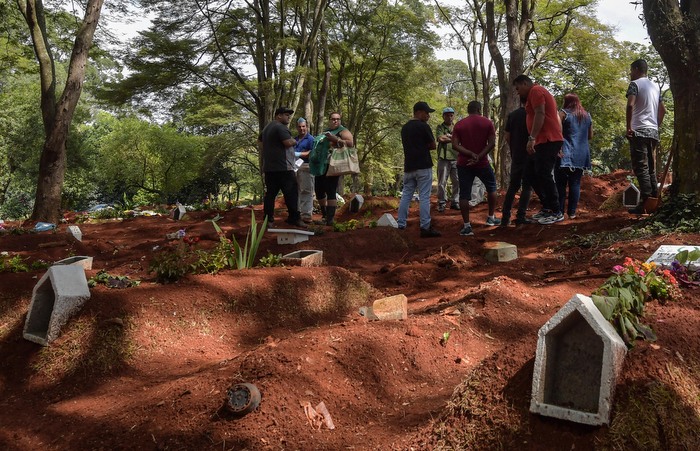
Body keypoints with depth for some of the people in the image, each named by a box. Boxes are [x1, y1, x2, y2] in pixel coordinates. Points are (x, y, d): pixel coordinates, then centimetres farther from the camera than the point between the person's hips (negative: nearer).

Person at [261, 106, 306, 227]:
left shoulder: (267, 128, 20)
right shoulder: (281, 127, -11)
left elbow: (261, 139, 35)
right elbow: (288, 142, -21)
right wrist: (294, 141, -1)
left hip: (269, 167, 9)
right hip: (283, 167, -9)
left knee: (270, 193, 7)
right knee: (291, 193, -5)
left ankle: (268, 219, 6)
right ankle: (294, 218, -5)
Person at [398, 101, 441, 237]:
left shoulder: (404, 128, 13)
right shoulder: (423, 126, -9)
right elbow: (433, 146, -3)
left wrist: (421, 145, 11)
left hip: (409, 167, 7)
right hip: (423, 166, -7)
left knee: (406, 196, 9)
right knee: (424, 197, -5)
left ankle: (400, 225, 9)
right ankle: (425, 227, -5)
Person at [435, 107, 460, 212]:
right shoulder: (440, 127, 5)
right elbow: (441, 139, -13)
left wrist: (449, 136, -10)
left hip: (456, 158, 3)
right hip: (444, 158, -3)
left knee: (457, 182, 5)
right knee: (442, 182, 0)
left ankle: (455, 202, 14)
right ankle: (441, 203, 7)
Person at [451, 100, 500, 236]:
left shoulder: (459, 125, 2)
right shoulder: (487, 122, 0)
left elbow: (455, 145, -9)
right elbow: (492, 143, -10)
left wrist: (471, 154, -13)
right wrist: (479, 157, -14)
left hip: (463, 164, 0)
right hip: (482, 163, 0)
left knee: (464, 195, 0)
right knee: (491, 188, 22)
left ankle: (467, 226, -4)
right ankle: (491, 218, 26)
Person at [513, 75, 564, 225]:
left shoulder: (535, 91, -5)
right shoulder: (539, 92, 26)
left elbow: (540, 114, -18)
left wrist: (532, 138, -23)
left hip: (547, 140, -11)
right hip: (546, 140, 11)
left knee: (544, 175, -11)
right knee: (538, 176, 12)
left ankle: (556, 212, -9)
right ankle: (547, 208, 17)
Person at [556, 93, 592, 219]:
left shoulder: (563, 113, -2)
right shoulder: (587, 115, 14)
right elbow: (590, 136, 18)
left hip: (565, 154, -4)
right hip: (582, 155, 4)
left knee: (561, 183, -1)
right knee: (575, 183, 6)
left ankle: (559, 211, -3)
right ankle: (572, 212, 4)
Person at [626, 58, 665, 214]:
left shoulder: (635, 84, -3)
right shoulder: (656, 86, 19)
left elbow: (630, 105, -19)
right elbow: (663, 110, 22)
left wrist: (629, 127, -15)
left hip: (639, 131, -7)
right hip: (653, 132, 7)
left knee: (641, 167, -10)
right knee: (651, 168, 12)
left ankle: (645, 203, -16)